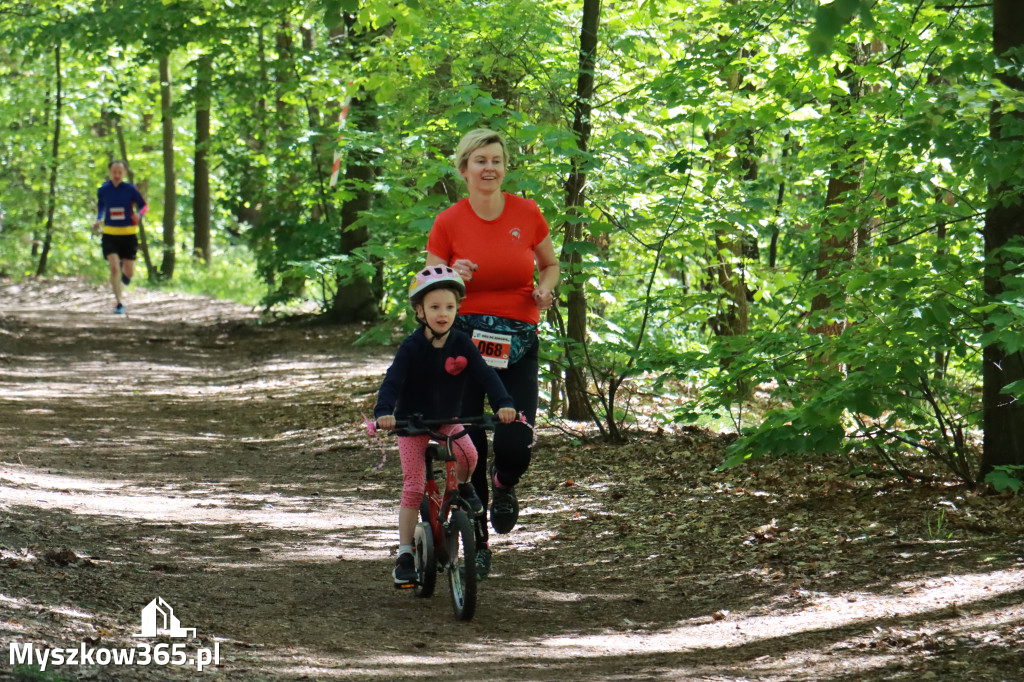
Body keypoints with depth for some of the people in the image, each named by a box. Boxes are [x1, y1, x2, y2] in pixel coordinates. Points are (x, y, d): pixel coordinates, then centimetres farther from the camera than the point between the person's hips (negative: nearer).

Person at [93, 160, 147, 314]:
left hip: (128, 234, 0)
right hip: (110, 234, 0)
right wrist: (98, 220, 0)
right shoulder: (103, 190, 1)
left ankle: (124, 268, 43)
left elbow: (144, 205, 4)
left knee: (129, 273, 3)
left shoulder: (130, 189, -5)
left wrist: (139, 214, -18)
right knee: (114, 268, -15)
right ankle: (119, 303, -3)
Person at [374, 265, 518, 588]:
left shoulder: (461, 344, -12)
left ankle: (462, 485, 10)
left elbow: (485, 374, -22)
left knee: (468, 454, -26)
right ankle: (405, 555, 2)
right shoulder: (411, 348, -20)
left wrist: (503, 403, -39)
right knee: (413, 486, -7)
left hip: (447, 419, 2)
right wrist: (384, 412, -50)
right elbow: (392, 381, -31)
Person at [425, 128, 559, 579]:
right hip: (464, 338, 0)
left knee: (516, 444, -13)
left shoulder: (527, 214, -1)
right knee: (467, 445, -2)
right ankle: (477, 543, 15)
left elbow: (550, 263, 15)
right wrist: (454, 278, -20)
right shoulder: (448, 223, -3)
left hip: (518, 342, 0)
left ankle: (504, 484, 25)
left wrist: (545, 289, -7)